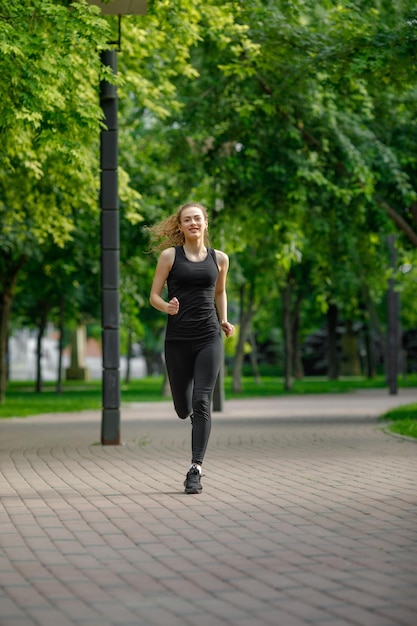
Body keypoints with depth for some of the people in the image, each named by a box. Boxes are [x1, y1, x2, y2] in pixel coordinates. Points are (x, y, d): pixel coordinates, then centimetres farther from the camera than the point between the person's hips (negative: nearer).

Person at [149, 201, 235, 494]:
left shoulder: (219, 258, 9)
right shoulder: (170, 256, 3)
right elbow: (154, 295, 3)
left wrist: (224, 320, 13)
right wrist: (167, 307, -18)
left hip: (209, 338, 0)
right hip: (178, 338, 0)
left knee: (202, 402, -13)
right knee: (183, 408, 7)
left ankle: (195, 470, -14)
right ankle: (195, 417, 46)